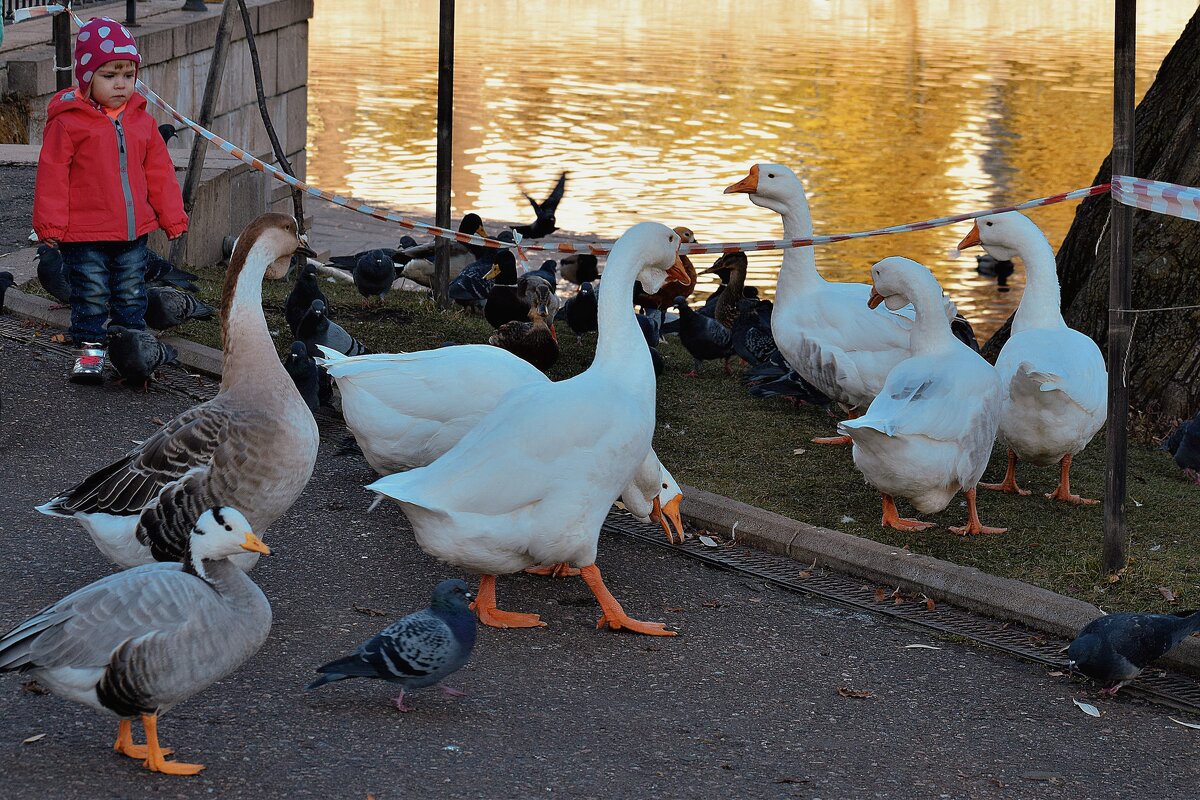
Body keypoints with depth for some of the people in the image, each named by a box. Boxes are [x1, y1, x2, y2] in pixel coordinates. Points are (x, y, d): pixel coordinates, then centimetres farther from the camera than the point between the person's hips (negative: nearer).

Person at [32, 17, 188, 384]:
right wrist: (50, 223, -12)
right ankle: (89, 353, 14)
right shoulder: (68, 122, -10)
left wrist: (173, 217, 12)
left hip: (134, 231, 4)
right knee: (90, 297, 3)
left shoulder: (142, 121, 5)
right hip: (85, 234, -4)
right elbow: (52, 174, -9)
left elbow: (159, 173, 11)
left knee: (131, 296, 13)